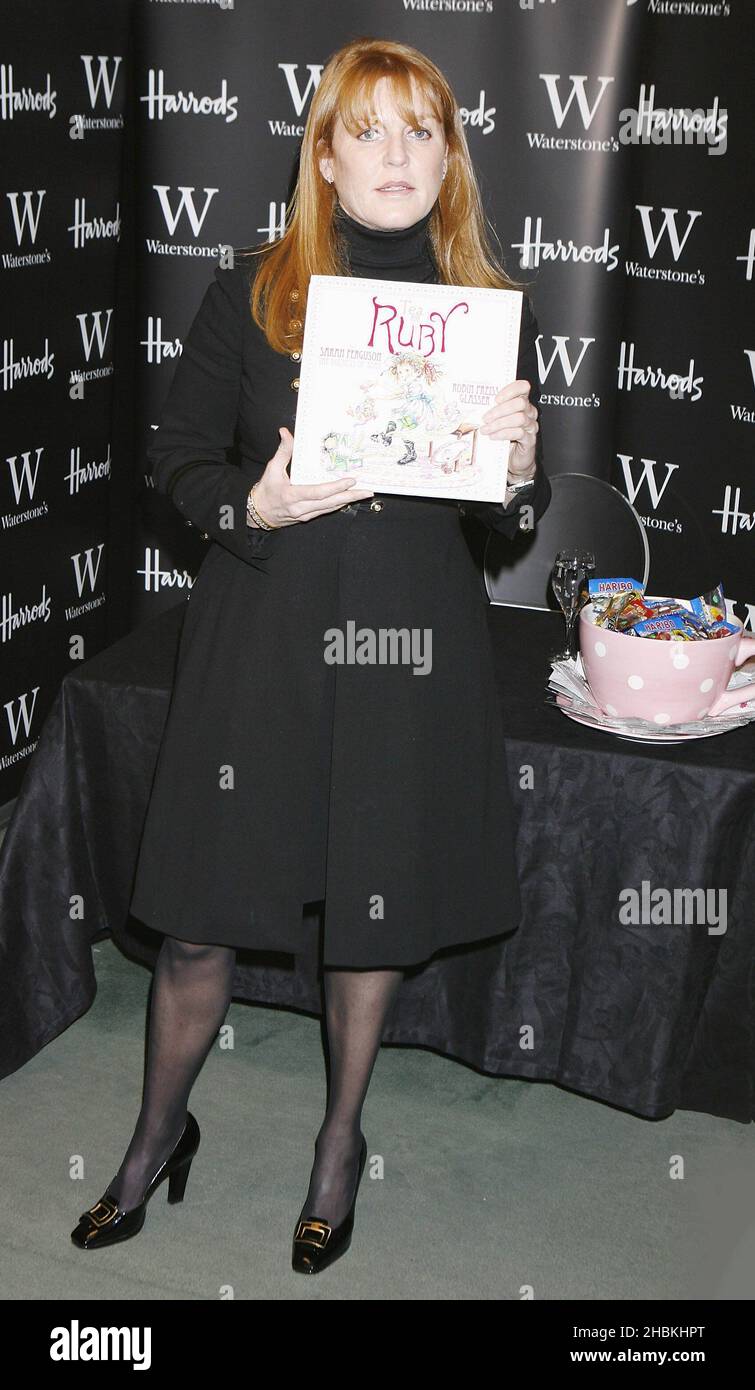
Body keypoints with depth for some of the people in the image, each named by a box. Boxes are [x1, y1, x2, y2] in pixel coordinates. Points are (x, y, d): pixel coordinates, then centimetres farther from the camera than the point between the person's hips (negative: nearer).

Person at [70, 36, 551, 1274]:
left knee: (377, 911, 12)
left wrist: (518, 470, -14)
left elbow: (515, 517, 8)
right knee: (204, 918, 4)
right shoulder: (252, 292, 0)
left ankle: (342, 1138, 36)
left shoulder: (494, 310, 4)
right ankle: (161, 1130, 32)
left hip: (413, 640, 1)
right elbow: (178, 458, 4)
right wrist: (254, 505, -16)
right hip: (263, 634, -1)